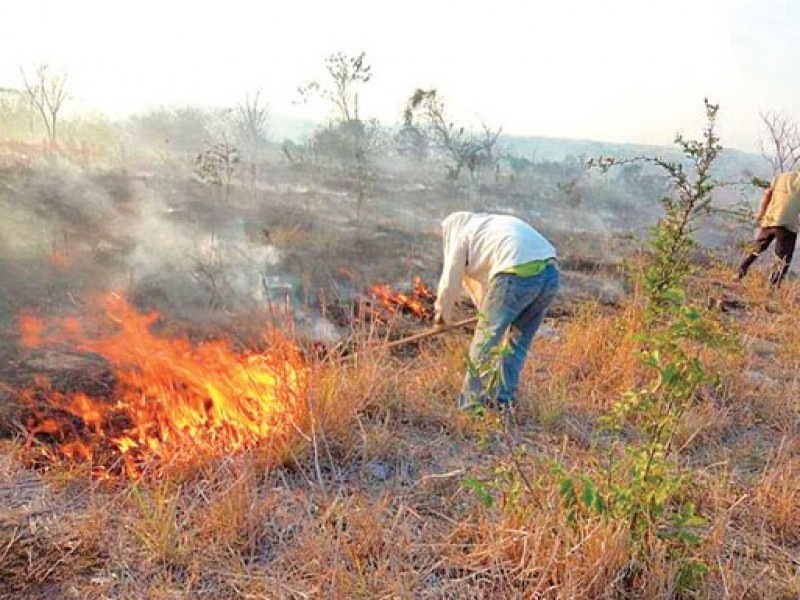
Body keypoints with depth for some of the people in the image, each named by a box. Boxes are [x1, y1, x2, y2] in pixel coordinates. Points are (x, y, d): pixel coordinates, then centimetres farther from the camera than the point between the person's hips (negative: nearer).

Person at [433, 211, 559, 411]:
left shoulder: (460, 234, 15)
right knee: (518, 341, 20)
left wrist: (442, 314, 39)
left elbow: (450, 281, 22)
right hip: (550, 272, 7)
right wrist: (488, 309, 55)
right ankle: (503, 402, 27)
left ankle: (471, 405, 16)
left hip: (517, 274, -7)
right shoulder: (490, 224, 35)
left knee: (486, 341, 7)